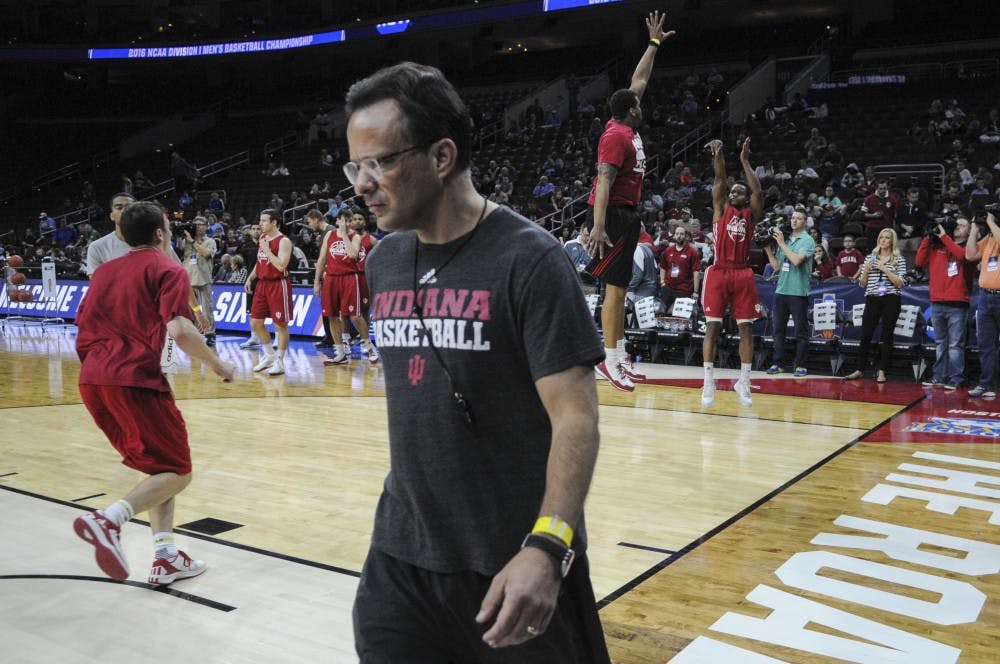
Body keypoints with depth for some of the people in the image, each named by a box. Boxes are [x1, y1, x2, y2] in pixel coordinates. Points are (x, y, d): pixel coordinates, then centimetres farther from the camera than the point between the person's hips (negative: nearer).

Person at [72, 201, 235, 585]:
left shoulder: (105, 270, 20)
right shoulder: (167, 270, -1)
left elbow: (84, 325, 23)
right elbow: (180, 330, -15)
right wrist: (217, 365, -2)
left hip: (92, 381, 8)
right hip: (135, 380, -8)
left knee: (161, 467, 19)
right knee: (178, 472, 2)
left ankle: (166, 557, 13)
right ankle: (108, 519, -22)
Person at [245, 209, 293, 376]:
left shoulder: (284, 241, -14)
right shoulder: (263, 237, 11)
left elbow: (281, 265, -24)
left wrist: (267, 249, -19)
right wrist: (251, 277, 14)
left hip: (278, 285, -8)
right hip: (262, 283, 8)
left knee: (280, 324, -1)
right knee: (255, 322, 10)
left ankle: (279, 362, 5)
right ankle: (269, 356, 24)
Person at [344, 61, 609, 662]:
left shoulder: (529, 259, -15)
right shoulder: (384, 260, 6)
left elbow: (575, 414, -20)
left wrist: (547, 547, -30)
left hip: (514, 561, -5)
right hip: (402, 551, 6)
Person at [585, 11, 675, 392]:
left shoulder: (626, 127, 13)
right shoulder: (617, 136, -14)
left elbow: (639, 81, 26)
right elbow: (604, 180, -24)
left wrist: (654, 43, 31)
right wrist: (598, 226, -32)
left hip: (626, 215, 10)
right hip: (613, 215, -10)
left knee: (618, 289, 10)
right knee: (615, 288, -10)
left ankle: (619, 357, 15)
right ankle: (609, 359, -8)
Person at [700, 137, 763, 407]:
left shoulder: (751, 214, 12)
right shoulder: (721, 209, 11)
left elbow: (758, 191, -4)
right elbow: (720, 181, -1)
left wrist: (745, 161, -1)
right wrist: (718, 155, -14)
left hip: (742, 274, 1)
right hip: (719, 272, -1)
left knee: (746, 327, 0)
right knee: (712, 327, -6)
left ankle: (744, 382, 8)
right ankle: (709, 382, -2)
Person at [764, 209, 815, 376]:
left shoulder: (807, 240, -1)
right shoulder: (784, 239, 14)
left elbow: (797, 260, -18)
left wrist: (782, 243, -11)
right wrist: (768, 249, 5)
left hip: (799, 292, -5)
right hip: (781, 290, 5)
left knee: (801, 331, 1)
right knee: (778, 329, 5)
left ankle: (800, 365, 5)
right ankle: (777, 363, 11)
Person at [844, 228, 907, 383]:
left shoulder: (899, 260, 4)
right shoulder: (870, 258, 13)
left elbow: (900, 283, -7)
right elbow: (862, 283, 13)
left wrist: (884, 269, -13)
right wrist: (866, 270, -5)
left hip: (891, 300, -2)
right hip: (872, 299, 2)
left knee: (887, 336, 1)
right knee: (865, 335, -1)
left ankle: (881, 371, 6)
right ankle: (860, 370, 7)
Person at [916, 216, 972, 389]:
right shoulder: (937, 246, 15)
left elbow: (961, 255, -16)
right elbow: (920, 261, 8)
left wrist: (944, 236, -10)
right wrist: (928, 238, 4)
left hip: (957, 304, -4)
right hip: (937, 302, 4)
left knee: (955, 344, -6)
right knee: (940, 343, 9)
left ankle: (956, 379, -4)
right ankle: (939, 377, 13)